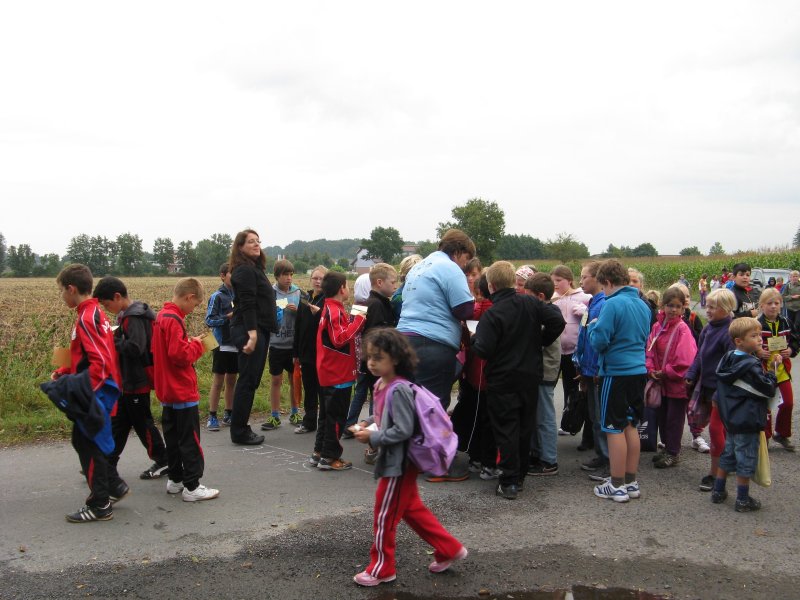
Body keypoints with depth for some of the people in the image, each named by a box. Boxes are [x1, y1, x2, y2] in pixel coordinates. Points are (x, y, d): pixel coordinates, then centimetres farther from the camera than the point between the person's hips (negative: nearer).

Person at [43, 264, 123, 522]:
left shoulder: (86, 319, -19)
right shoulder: (95, 313, 10)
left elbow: (101, 363, -26)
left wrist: (81, 392, -27)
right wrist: (64, 373, 10)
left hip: (95, 393, -9)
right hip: (95, 392, 9)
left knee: (89, 446, 2)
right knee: (84, 441, 19)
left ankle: (100, 505, 12)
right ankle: (114, 486, 28)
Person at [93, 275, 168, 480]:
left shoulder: (134, 317, -20)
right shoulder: (127, 315, 10)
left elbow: (135, 348, -30)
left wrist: (113, 341, -21)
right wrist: (115, 338, 0)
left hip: (137, 382, -10)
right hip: (127, 381, 10)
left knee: (142, 423, 4)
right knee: (117, 423, 13)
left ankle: (162, 461, 18)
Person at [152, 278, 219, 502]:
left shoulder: (162, 316, 10)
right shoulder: (174, 320, -19)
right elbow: (179, 355, -25)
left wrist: (189, 343, 7)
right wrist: (196, 345, -10)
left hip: (168, 391, 10)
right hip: (183, 391, -10)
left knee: (173, 437, 16)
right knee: (190, 440, -3)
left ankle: (175, 480, 25)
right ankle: (192, 487, 1)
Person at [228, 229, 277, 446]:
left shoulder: (254, 268, 19)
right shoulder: (244, 270, -11)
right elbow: (247, 305, -20)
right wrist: (252, 334, -26)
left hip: (258, 330, 10)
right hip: (250, 331, -10)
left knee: (250, 380, 12)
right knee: (248, 381, -6)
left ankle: (241, 428, 19)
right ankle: (239, 432, 1)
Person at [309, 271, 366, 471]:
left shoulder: (329, 309, 14)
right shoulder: (335, 312, -18)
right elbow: (340, 338, -27)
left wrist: (355, 321, 5)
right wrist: (358, 320, -21)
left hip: (328, 374, 10)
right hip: (338, 374, -10)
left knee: (327, 413, 17)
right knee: (336, 415, -2)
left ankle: (319, 453, 24)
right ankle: (329, 457, 4)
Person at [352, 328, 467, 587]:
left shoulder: (398, 390, -24)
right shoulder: (381, 384, 4)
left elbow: (403, 430, -26)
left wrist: (372, 438, -21)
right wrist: (367, 423, 2)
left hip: (399, 463, -10)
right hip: (395, 460, 10)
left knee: (384, 517, 5)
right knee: (412, 509, 19)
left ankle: (381, 569, 22)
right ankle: (449, 549, 31)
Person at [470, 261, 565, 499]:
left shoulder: (491, 314, -16)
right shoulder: (531, 303, -1)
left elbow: (483, 350, -20)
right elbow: (557, 322, -6)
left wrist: (474, 338, 0)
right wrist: (541, 342, 7)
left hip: (503, 381, -5)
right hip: (531, 378, 5)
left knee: (506, 430, 2)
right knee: (525, 428, 14)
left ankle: (509, 482, 2)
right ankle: (520, 476, 24)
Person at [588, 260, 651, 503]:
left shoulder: (614, 304, -16)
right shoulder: (642, 304, 9)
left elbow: (599, 341, -17)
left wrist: (592, 326, 1)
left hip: (617, 372, -8)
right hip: (639, 370, 8)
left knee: (615, 429, 1)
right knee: (631, 426, 15)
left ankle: (617, 485, 8)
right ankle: (631, 482, 23)